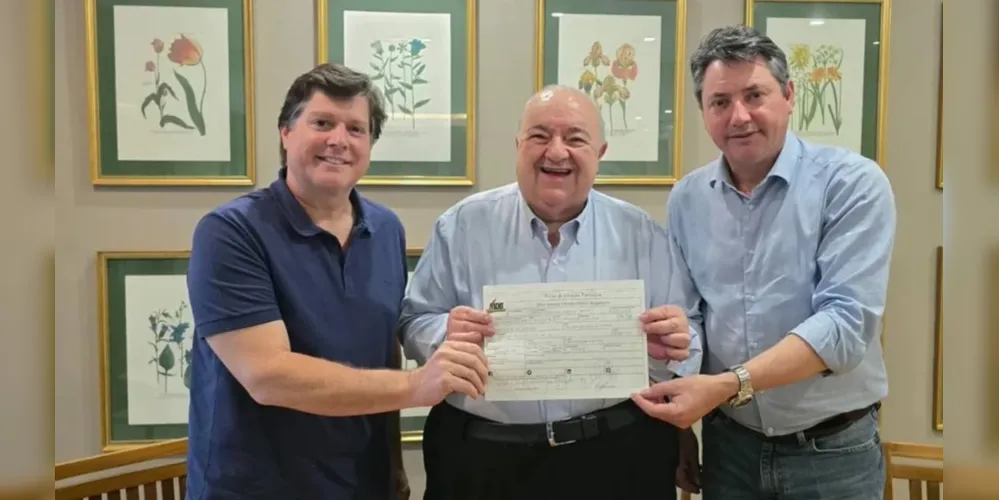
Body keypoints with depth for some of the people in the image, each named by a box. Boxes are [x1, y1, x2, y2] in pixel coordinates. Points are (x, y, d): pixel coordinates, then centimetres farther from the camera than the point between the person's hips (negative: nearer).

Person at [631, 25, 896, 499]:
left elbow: (845, 321, -22)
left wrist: (728, 385, -31)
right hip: (728, 442, 4)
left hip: (832, 448, -3)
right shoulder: (686, 199, 1)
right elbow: (689, 317, 6)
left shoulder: (853, 183, -13)